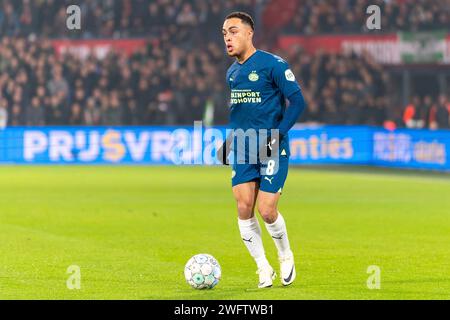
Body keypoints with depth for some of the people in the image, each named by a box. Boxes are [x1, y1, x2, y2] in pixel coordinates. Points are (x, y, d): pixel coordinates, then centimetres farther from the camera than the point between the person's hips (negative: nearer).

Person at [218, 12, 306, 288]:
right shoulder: (231, 73, 13)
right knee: (244, 208, -5)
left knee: (267, 211, -10)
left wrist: (277, 135, -17)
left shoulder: (273, 65, -10)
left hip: (272, 151, -6)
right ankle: (264, 269, 8)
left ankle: (286, 256, 19)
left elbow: (297, 101, -11)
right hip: (243, 151, 6)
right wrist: (227, 142, 15)